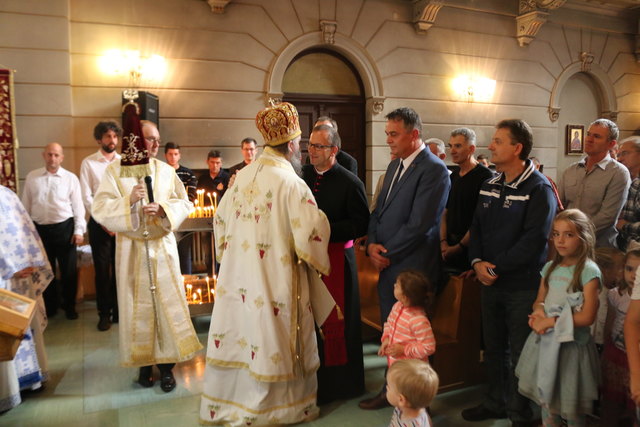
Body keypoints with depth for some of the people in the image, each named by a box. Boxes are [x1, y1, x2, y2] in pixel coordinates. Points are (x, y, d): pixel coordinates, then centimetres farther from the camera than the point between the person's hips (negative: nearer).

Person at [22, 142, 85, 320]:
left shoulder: (71, 178, -1)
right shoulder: (32, 177, 5)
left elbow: (78, 206, -2)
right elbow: (26, 205, 8)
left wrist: (79, 230, -7)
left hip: (64, 228, -2)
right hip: (39, 229, 2)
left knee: (69, 270, 5)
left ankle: (69, 306, 23)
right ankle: (50, 306, 30)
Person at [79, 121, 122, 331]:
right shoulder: (89, 163, 1)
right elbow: (86, 197, -3)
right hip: (99, 223, -1)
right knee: (102, 269, 4)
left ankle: (119, 311, 19)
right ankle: (104, 313, 15)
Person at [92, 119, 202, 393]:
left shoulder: (166, 170, 6)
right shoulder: (115, 170, -1)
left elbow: (184, 203, 3)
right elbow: (99, 209, -8)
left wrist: (162, 208, -15)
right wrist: (129, 201, -23)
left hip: (163, 247, 2)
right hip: (132, 249, -1)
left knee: (168, 303, 2)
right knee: (138, 307, 5)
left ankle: (166, 365, 12)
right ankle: (144, 363, 20)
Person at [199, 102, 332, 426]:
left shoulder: (244, 175, 2)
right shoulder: (291, 183, -17)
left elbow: (221, 218, 11)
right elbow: (310, 235, -18)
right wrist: (320, 219, 3)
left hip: (238, 277, 6)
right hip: (275, 281, -6)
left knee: (240, 335, 16)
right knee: (270, 340, 8)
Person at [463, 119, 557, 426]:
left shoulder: (539, 190, -13)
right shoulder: (489, 185, 10)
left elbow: (533, 241, -20)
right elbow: (477, 228, 10)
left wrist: (497, 267, -16)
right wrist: (477, 262, -6)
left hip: (522, 285, -6)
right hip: (490, 282, 7)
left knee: (519, 353, 6)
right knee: (493, 348, 17)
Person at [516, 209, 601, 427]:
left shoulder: (589, 270, -14)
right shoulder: (550, 267, 4)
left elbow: (587, 317, -18)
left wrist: (551, 321, -18)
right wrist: (538, 313, -11)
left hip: (571, 343, -5)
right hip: (546, 341, 6)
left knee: (571, 408, 10)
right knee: (546, 399, 18)